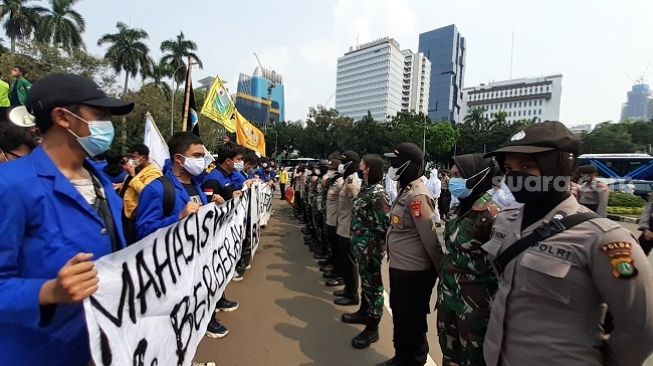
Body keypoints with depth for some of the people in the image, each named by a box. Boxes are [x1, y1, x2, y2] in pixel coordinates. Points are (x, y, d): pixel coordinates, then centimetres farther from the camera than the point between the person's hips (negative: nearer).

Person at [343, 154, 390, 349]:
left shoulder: (378, 193, -21)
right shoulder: (366, 188, 6)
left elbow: (383, 226, -22)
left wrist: (374, 249, -17)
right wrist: (358, 242, 15)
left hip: (371, 247, -9)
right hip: (361, 244, 9)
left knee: (373, 283, 4)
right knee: (365, 279, 23)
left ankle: (372, 328, 19)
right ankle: (364, 312, 42)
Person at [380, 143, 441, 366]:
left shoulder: (418, 195, -23)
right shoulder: (405, 190, 7)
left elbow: (430, 237, -21)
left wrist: (442, 271, -16)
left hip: (413, 271, -9)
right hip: (399, 266, 9)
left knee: (412, 320, 11)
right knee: (399, 314, 24)